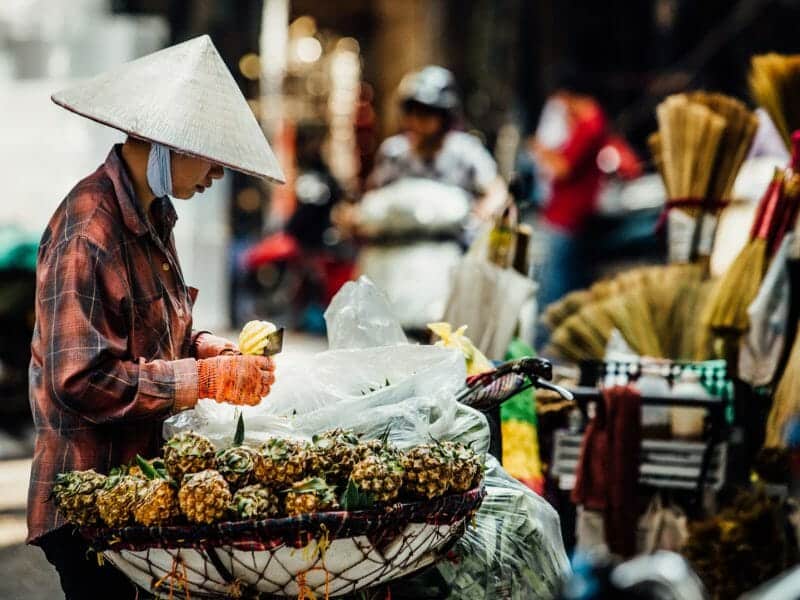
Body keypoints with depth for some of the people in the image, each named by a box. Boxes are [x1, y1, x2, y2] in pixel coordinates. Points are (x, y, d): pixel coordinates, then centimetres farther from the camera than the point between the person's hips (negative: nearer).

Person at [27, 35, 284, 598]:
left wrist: (203, 347, 3)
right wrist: (208, 378, -19)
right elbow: (83, 379, -25)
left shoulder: (151, 215, 9)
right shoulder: (88, 231, -20)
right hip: (91, 501, -9)